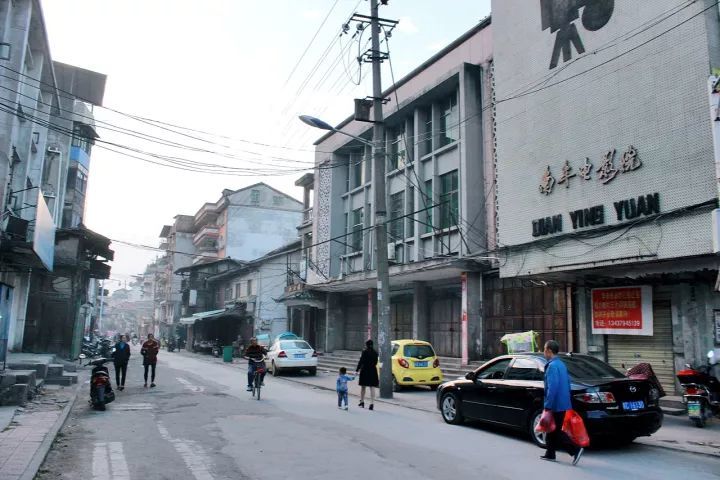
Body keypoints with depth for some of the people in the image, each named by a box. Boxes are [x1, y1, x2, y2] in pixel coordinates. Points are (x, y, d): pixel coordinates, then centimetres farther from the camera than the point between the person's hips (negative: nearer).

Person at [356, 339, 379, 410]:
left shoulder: (364, 352, -10)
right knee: (372, 388, 2)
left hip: (364, 371, -3)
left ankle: (362, 402, 24)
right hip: (373, 371, 3)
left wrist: (357, 370, -8)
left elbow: (361, 362, -12)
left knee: (363, 387, 12)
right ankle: (372, 403, -5)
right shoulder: (375, 353, 3)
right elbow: (375, 362, 12)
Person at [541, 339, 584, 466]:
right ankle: (550, 454, 25)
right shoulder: (561, 364, 12)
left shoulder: (552, 366, -18)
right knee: (553, 430, 17)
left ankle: (575, 450, -9)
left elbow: (552, 388, -24)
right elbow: (568, 383, 18)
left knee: (555, 431, -2)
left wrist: (547, 406, -21)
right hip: (563, 403, 10)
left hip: (556, 405, -10)